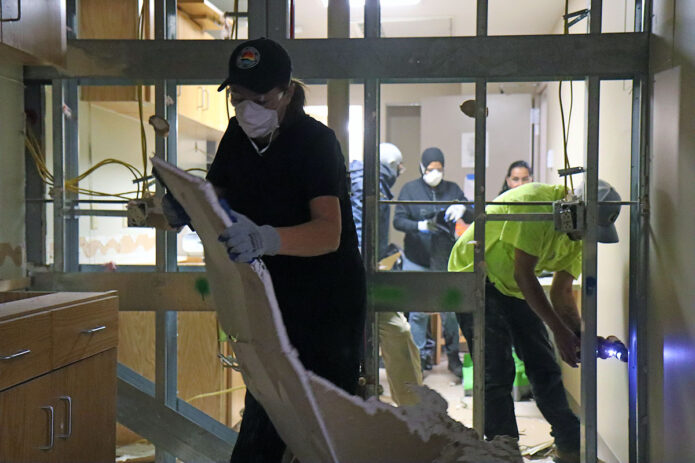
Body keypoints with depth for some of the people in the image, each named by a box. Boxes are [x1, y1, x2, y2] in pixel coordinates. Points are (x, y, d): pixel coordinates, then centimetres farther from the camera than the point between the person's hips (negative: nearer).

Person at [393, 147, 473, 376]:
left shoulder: (452, 189, 9)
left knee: (450, 308, 2)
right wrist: (419, 226, -23)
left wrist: (463, 209, -17)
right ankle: (420, 356, 15)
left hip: (446, 259, 1)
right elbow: (398, 220, -4)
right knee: (418, 311, 2)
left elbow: (471, 217, 7)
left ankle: (453, 356, 16)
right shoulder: (409, 189, 3)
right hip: (417, 260, -1)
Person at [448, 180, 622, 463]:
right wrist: (560, 331, -28)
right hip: (474, 276, -8)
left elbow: (561, 293, 2)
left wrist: (579, 334, -13)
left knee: (544, 366, 7)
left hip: (515, 289, 8)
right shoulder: (535, 202, -29)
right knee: (497, 371, -13)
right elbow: (523, 275, -29)